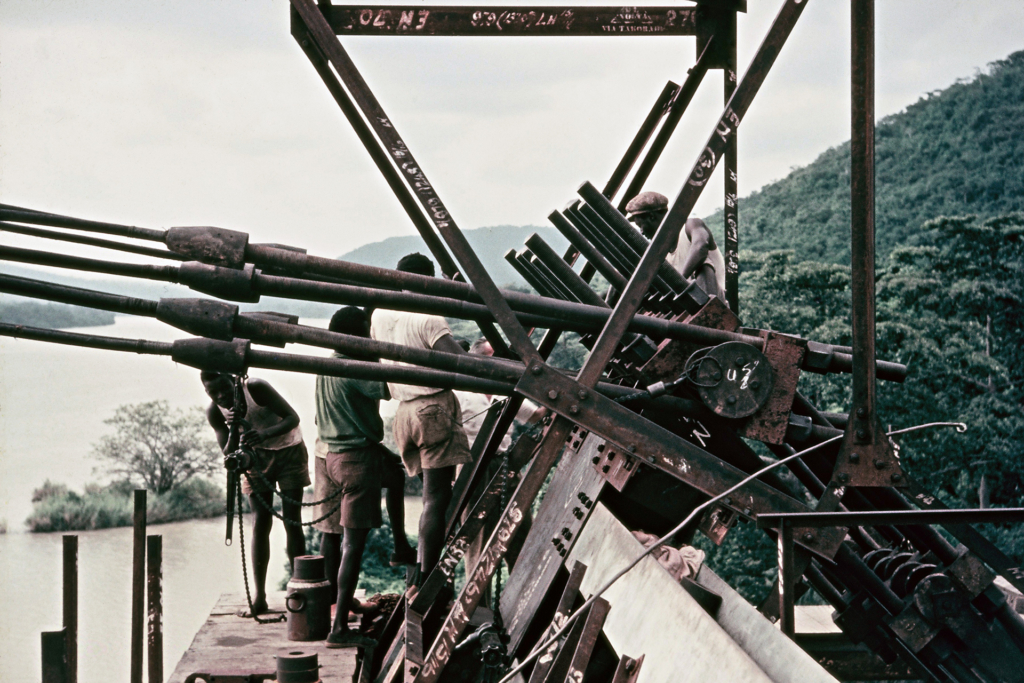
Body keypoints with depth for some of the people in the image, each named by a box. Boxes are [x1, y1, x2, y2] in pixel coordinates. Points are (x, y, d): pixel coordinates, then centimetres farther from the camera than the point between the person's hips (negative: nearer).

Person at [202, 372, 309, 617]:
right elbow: (227, 454, -12)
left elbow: (293, 417, -29)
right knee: (260, 523, -6)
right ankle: (259, 597, -2)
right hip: (257, 456, 3)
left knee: (292, 521, -9)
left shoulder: (255, 388, -28)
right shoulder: (214, 412, -15)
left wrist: (264, 434, -46)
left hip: (288, 451, -3)